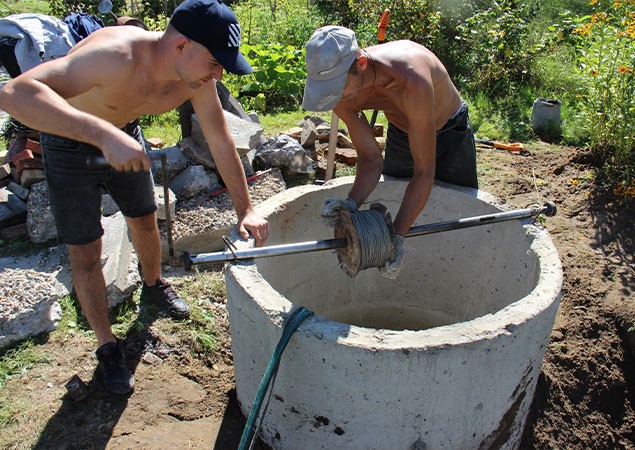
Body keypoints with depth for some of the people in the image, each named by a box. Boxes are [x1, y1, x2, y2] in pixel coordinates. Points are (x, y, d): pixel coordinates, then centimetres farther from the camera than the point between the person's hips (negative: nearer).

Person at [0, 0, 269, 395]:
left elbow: (221, 142, -10)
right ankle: (108, 348, 16)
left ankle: (154, 285, 49)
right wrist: (104, 134, -62)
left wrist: (245, 208, -12)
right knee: (85, 252, -2)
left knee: (144, 219, 19)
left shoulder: (198, 76, -21)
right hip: (70, 138, -5)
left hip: (124, 135, 5)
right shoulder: (118, 55, -41)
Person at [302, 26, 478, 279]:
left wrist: (398, 236, -45)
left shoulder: (411, 80, -45)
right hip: (400, 133, 5)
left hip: (450, 133, -4)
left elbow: (424, 171, -40)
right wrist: (351, 203, -39)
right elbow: (370, 158, -20)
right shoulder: (341, 94, -27)